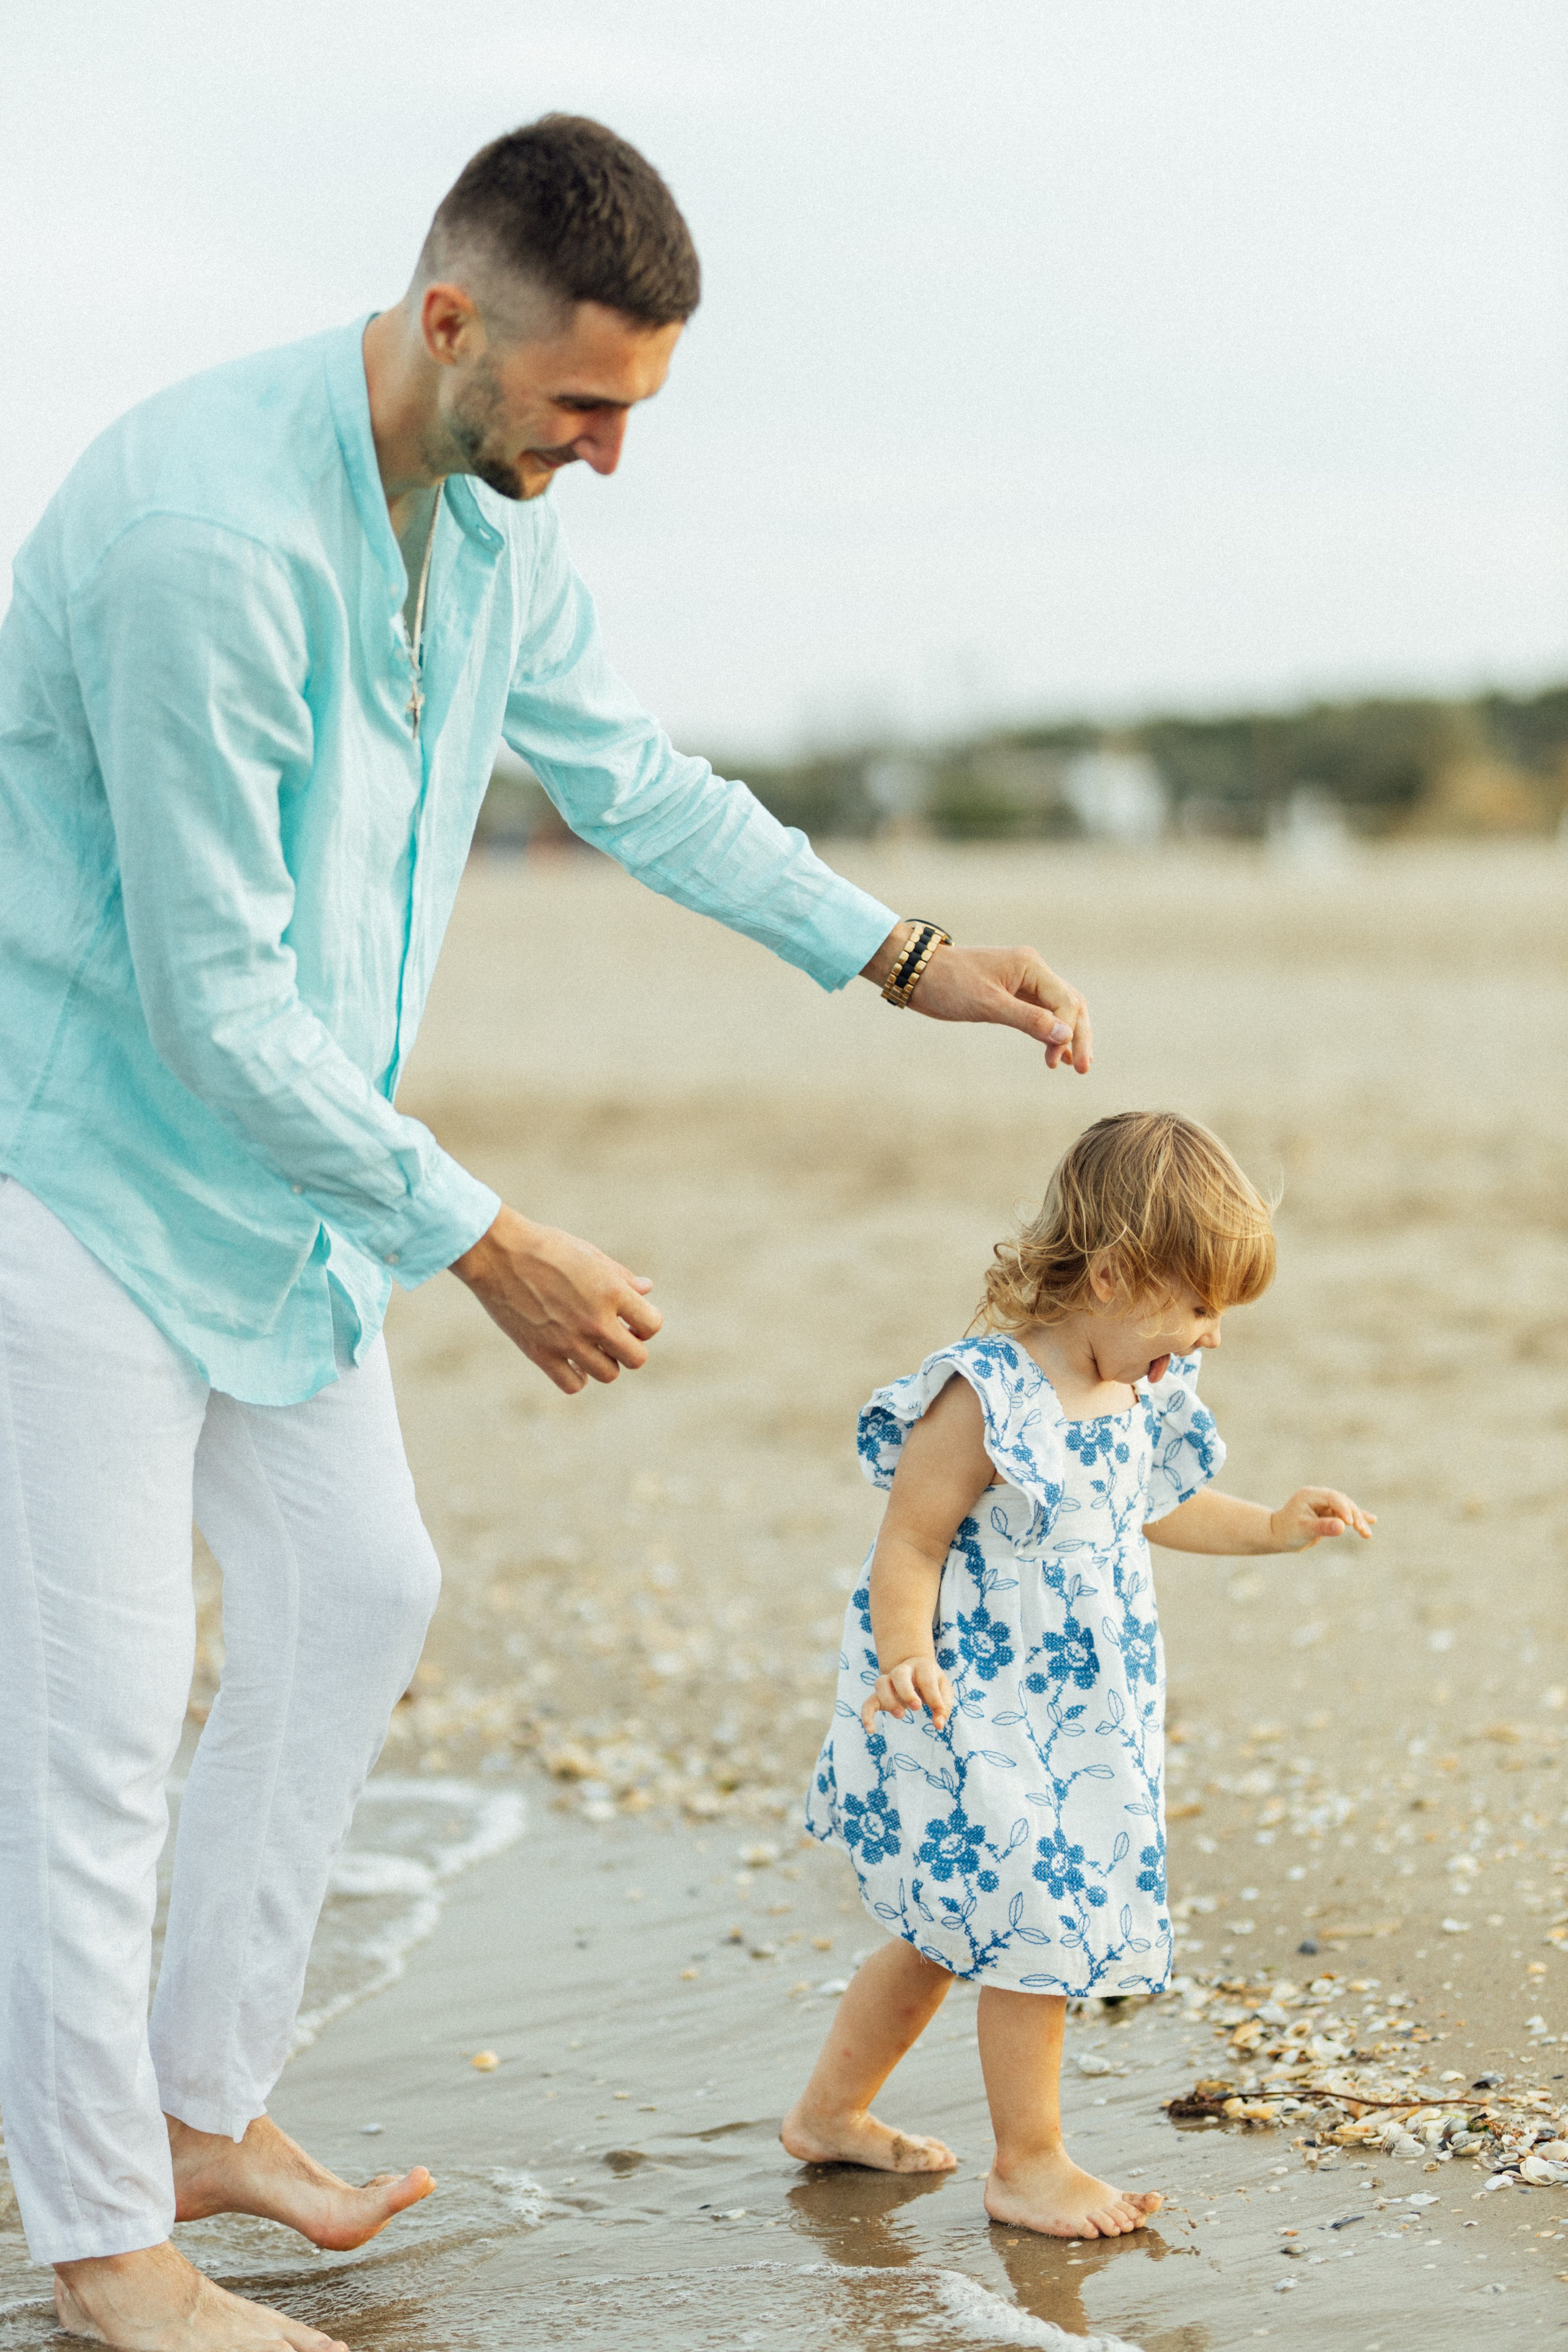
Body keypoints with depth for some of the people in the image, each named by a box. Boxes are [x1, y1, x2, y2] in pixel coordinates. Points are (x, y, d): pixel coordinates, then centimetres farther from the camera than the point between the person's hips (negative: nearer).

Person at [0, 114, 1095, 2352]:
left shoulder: (489, 513, -1)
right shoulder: (206, 534, -30)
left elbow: (629, 772, 17)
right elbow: (218, 1003, -27)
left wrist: (900, 951, 11)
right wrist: (481, 1241, -21)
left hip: (276, 1154, 9)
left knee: (355, 1594, 15)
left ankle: (207, 2107, 28)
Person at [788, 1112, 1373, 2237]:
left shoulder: (1139, 1393, 4)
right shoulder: (983, 1398, -23)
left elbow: (1150, 1509, 23)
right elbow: (909, 1550, -20)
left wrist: (1275, 1528, 21)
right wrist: (906, 1663, -33)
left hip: (1077, 1718, 9)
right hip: (973, 1718, -9)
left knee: (951, 1929, 18)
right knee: (1035, 1927, -4)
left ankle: (832, 2112, 35)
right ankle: (1030, 2165, 13)